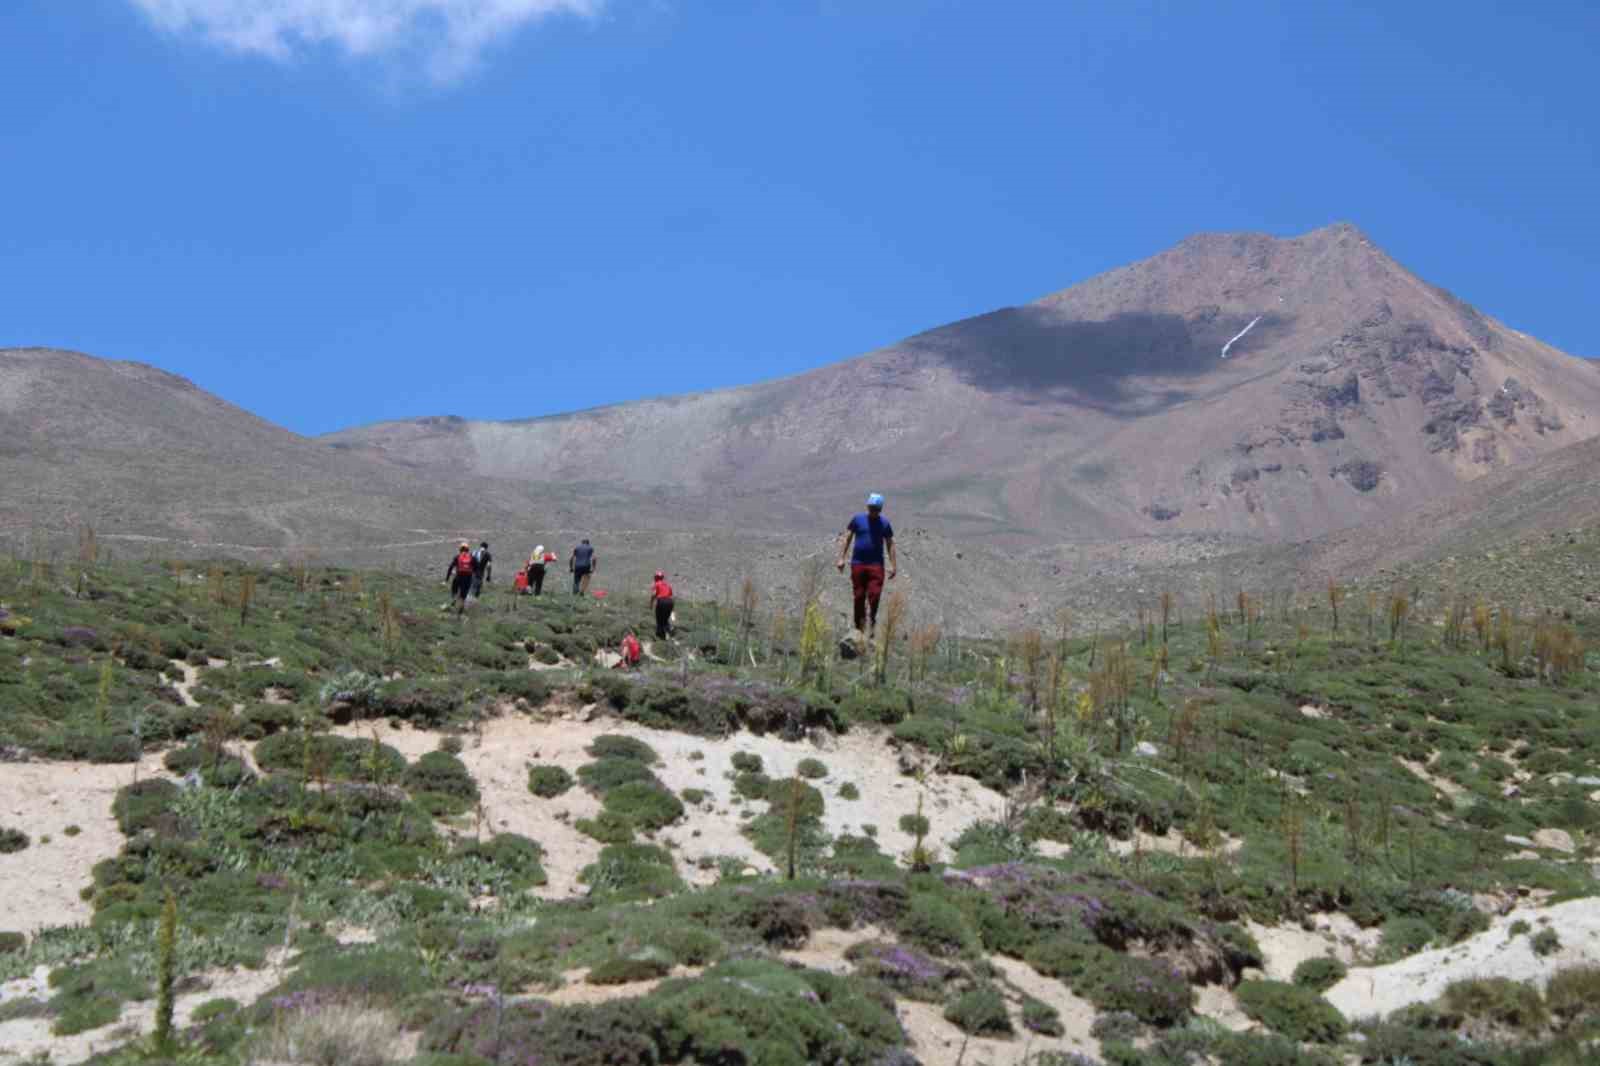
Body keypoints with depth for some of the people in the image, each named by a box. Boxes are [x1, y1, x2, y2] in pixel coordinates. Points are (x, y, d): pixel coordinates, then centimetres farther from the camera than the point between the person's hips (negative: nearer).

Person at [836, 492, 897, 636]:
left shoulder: (884, 523, 7)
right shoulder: (857, 520, 6)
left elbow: (890, 545, 10)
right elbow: (846, 539, 8)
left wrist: (893, 565, 4)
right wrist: (841, 558, 0)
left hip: (876, 564, -1)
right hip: (857, 563, 1)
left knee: (874, 595, -13)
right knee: (859, 596, 4)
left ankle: (871, 620, -1)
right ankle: (859, 624, 14)